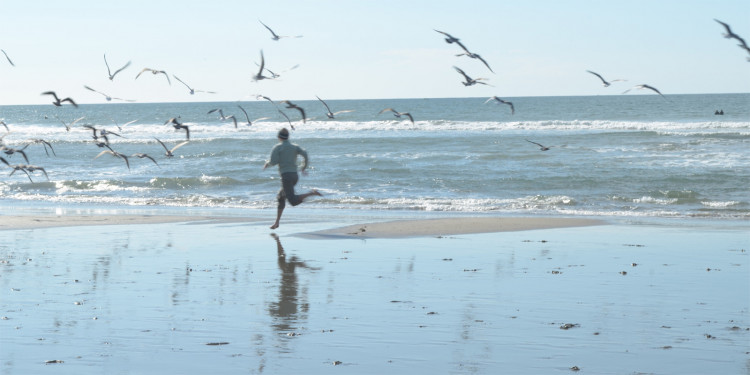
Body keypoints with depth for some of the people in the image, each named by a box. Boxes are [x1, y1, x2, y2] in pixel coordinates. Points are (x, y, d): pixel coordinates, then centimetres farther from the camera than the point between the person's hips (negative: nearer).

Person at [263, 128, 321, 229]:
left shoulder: (277, 147, 1)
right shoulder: (295, 146, 15)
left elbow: (273, 161, -10)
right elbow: (304, 154, -3)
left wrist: (267, 164, 13)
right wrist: (304, 167, 11)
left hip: (286, 176, -7)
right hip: (295, 176, 7)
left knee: (293, 201, -16)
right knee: (280, 197, 20)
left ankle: (312, 193, -33)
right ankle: (277, 222, 19)